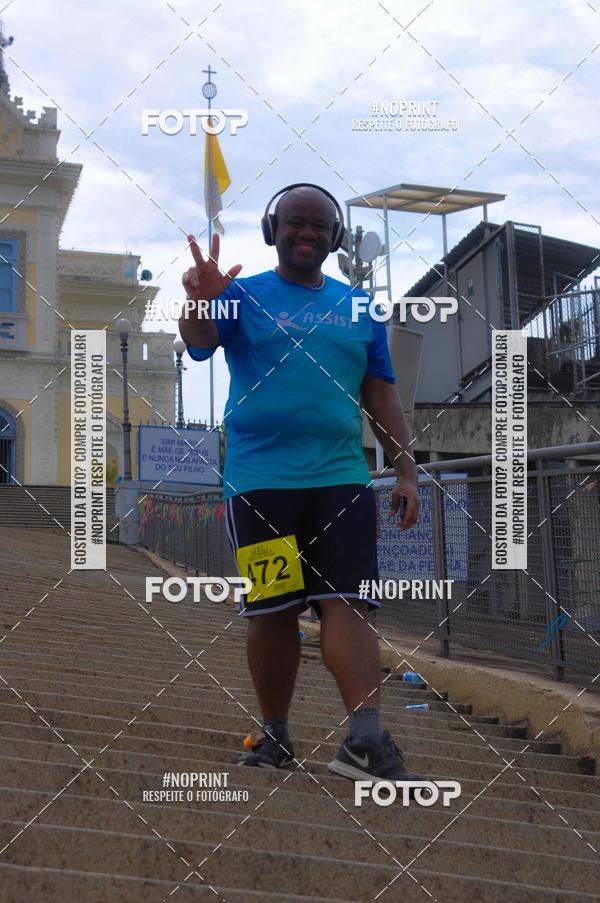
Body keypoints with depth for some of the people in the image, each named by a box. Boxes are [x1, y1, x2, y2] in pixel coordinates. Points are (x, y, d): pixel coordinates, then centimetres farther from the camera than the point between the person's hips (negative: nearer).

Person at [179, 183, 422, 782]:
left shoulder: (359, 308, 15)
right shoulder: (244, 294, 6)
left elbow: (382, 396, 15)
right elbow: (199, 343, -13)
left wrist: (406, 471, 6)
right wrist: (201, 301, -36)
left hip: (341, 479, 2)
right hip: (259, 480, -1)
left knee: (346, 602, -9)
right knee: (271, 613, 5)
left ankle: (365, 740, -14)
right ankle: (274, 737, 18)